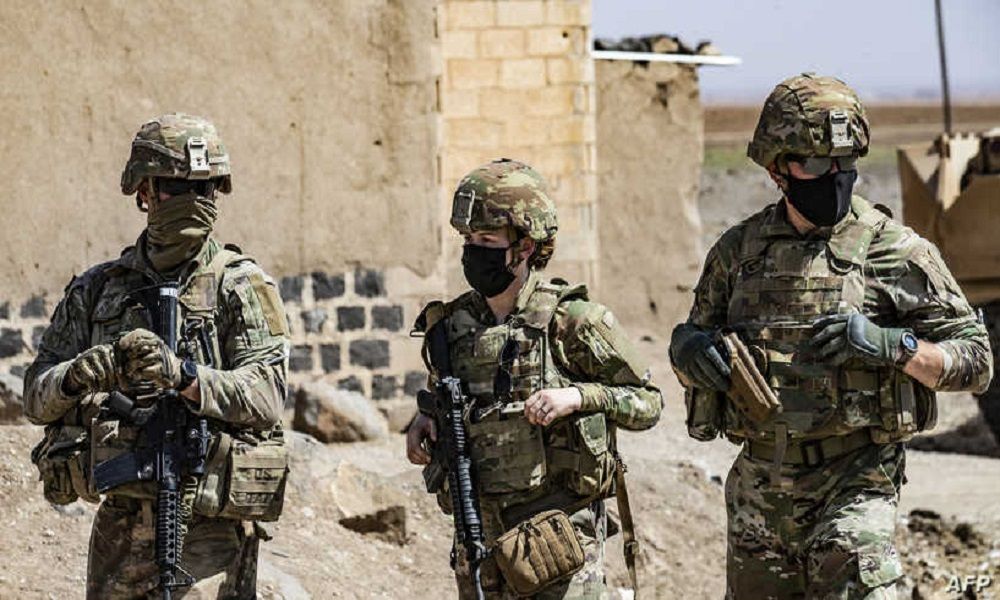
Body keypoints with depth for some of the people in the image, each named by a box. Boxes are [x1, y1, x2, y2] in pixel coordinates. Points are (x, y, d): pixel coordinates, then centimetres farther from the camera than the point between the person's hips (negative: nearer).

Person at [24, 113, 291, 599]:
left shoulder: (238, 285, 1)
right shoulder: (96, 290, 13)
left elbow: (267, 394, -11)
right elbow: (36, 398, 9)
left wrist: (181, 375, -26)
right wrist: (76, 377, -14)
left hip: (207, 527, -4)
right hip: (119, 524, 5)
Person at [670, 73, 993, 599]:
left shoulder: (895, 251, -4)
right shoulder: (738, 251, 7)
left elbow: (975, 361, -2)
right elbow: (693, 344, 20)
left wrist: (889, 344, -19)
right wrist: (687, 348, -5)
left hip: (854, 482, -4)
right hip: (759, 487, 4)